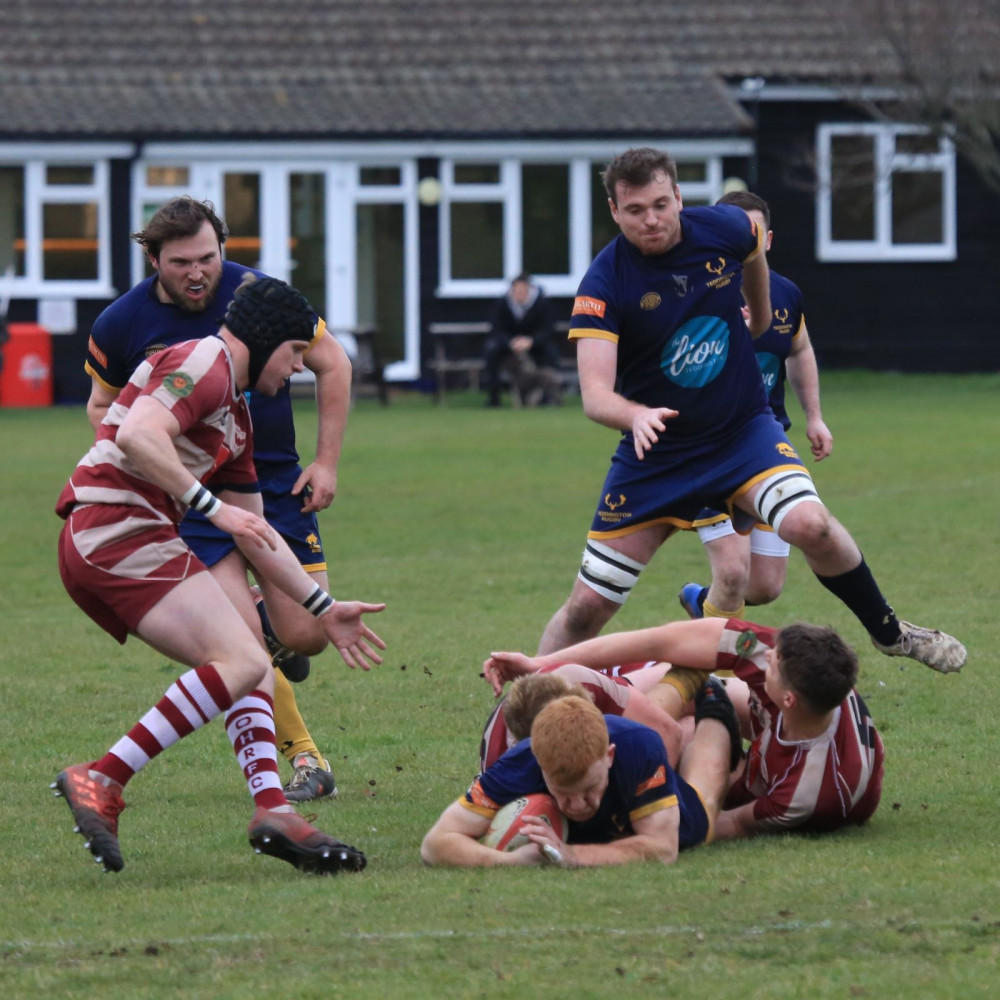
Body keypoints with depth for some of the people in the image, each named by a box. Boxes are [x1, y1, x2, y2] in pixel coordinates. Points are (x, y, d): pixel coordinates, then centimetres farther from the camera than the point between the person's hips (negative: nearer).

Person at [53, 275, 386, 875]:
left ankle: (273, 809, -4)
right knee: (242, 662, -19)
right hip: (116, 530, -11)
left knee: (253, 664, 11)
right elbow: (137, 437, -23)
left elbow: (257, 533, 33)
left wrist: (324, 609, 33)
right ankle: (103, 783, -23)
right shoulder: (203, 364, -5)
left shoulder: (237, 415, 27)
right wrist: (212, 506, -22)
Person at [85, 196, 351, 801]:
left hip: (275, 480, 1)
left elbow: (332, 364, 0)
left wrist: (327, 462, -3)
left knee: (307, 636, -5)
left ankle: (275, 635, 34)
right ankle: (305, 756, 3)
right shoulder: (121, 325, -9)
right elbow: (103, 405, 10)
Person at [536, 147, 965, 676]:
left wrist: (759, 315, 32)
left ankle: (888, 631, -3)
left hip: (743, 429, 1)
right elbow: (595, 393, -29)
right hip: (654, 453, -1)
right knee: (587, 608, -3)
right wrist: (636, 416, -51)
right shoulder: (604, 284, -20)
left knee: (810, 525, -26)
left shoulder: (724, 228, -11)